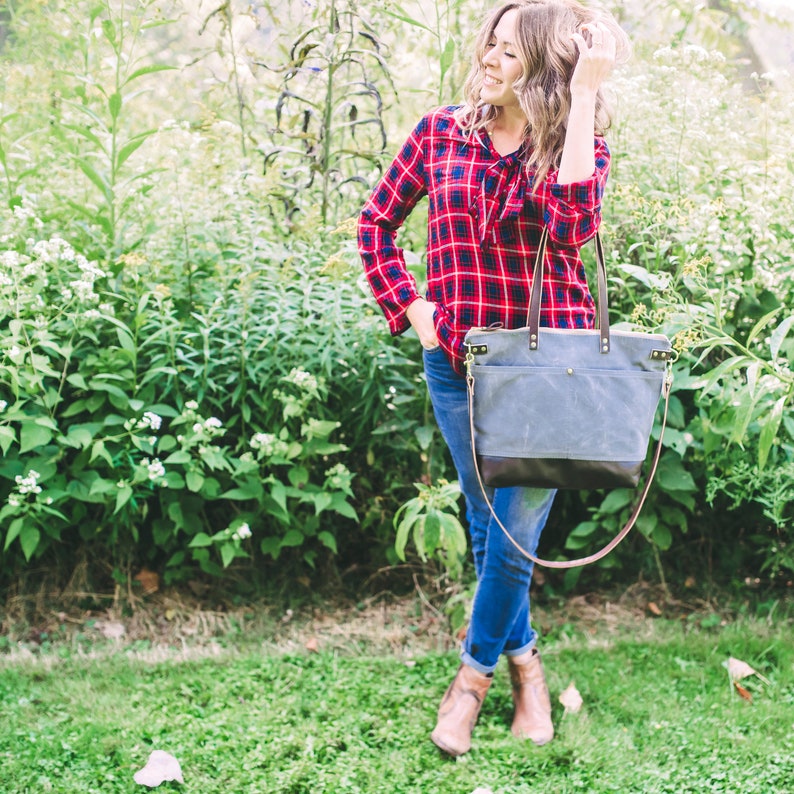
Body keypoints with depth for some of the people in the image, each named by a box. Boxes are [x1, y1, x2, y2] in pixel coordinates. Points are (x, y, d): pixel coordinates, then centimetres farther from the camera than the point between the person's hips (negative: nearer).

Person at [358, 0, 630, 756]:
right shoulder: (442, 133, 0)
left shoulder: (578, 143, -6)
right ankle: (523, 659, 33)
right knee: (487, 525, 13)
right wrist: (408, 306, -1)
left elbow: (570, 223, -28)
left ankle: (476, 671, 23)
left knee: (515, 532, 1)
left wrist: (586, 94, -27)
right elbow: (377, 222, 11)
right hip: (457, 361, 3)